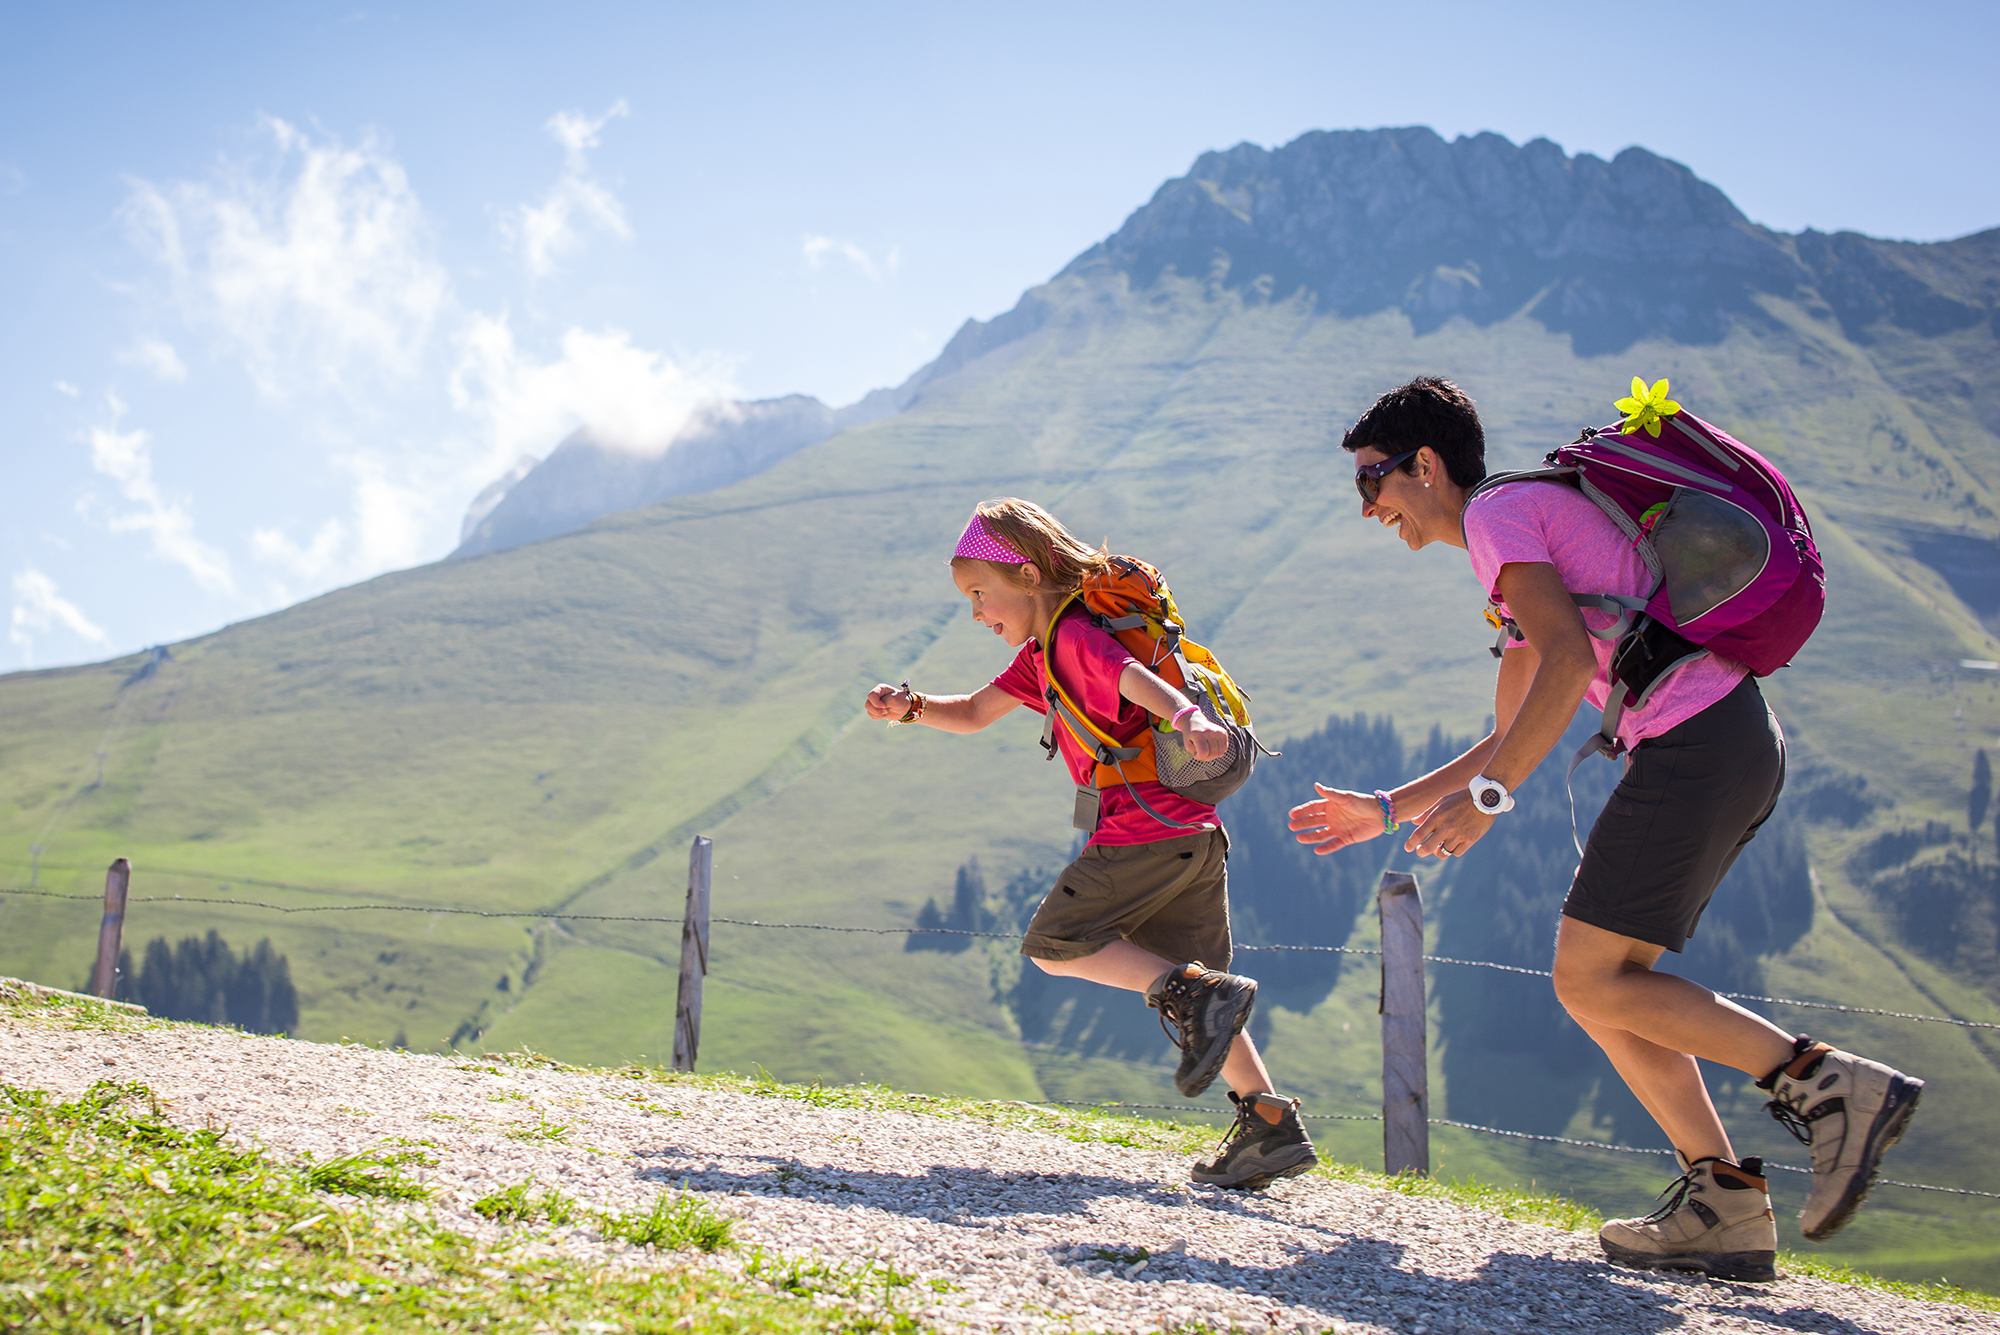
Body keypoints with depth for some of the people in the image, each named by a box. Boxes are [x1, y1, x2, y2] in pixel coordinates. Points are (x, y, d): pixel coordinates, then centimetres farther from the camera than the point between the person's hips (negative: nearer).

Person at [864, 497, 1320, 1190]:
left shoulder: (1074, 633, -8)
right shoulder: (1042, 653, 23)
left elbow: (1136, 677, -27)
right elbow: (974, 713, 29)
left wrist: (1187, 717, -47)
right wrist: (911, 706, 10)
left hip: (1147, 824, -10)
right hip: (1197, 833, 10)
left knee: (1053, 945, -1)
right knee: (1180, 988, 12)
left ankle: (1198, 993, -15)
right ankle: (1274, 1126, 6)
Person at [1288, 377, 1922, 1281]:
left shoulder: (1498, 512, -2)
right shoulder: (1529, 527, 28)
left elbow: (1568, 658, -18)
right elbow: (1509, 739, 31)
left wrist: (1488, 796, -20)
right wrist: (1385, 812, 31)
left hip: (1694, 740, -10)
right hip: (1742, 742, 10)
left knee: (1590, 982, -8)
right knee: (1603, 981, 9)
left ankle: (1830, 1085, -8)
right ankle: (1726, 1203, 4)